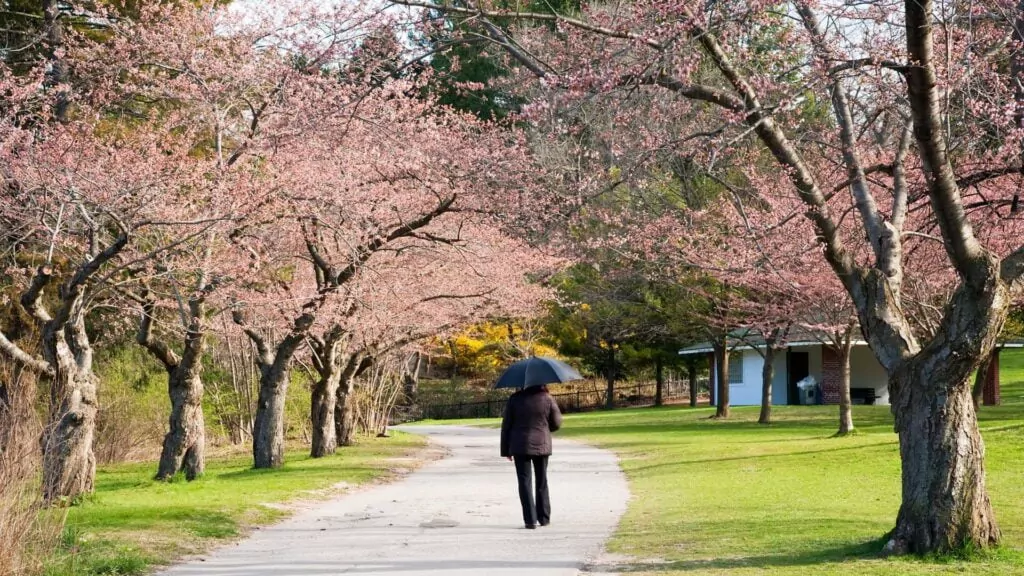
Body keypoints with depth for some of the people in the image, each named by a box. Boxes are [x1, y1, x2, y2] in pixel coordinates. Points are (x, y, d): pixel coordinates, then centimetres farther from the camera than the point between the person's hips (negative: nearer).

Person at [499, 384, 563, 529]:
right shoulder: (547, 399, -5)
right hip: (542, 446, 1)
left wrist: (506, 450, 5)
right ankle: (544, 518, 20)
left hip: (520, 447, -1)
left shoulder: (515, 399, -5)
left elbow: (506, 425, -2)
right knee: (542, 482, 15)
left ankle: (530, 520, -7)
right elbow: (557, 423, 3)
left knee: (525, 482, 1)